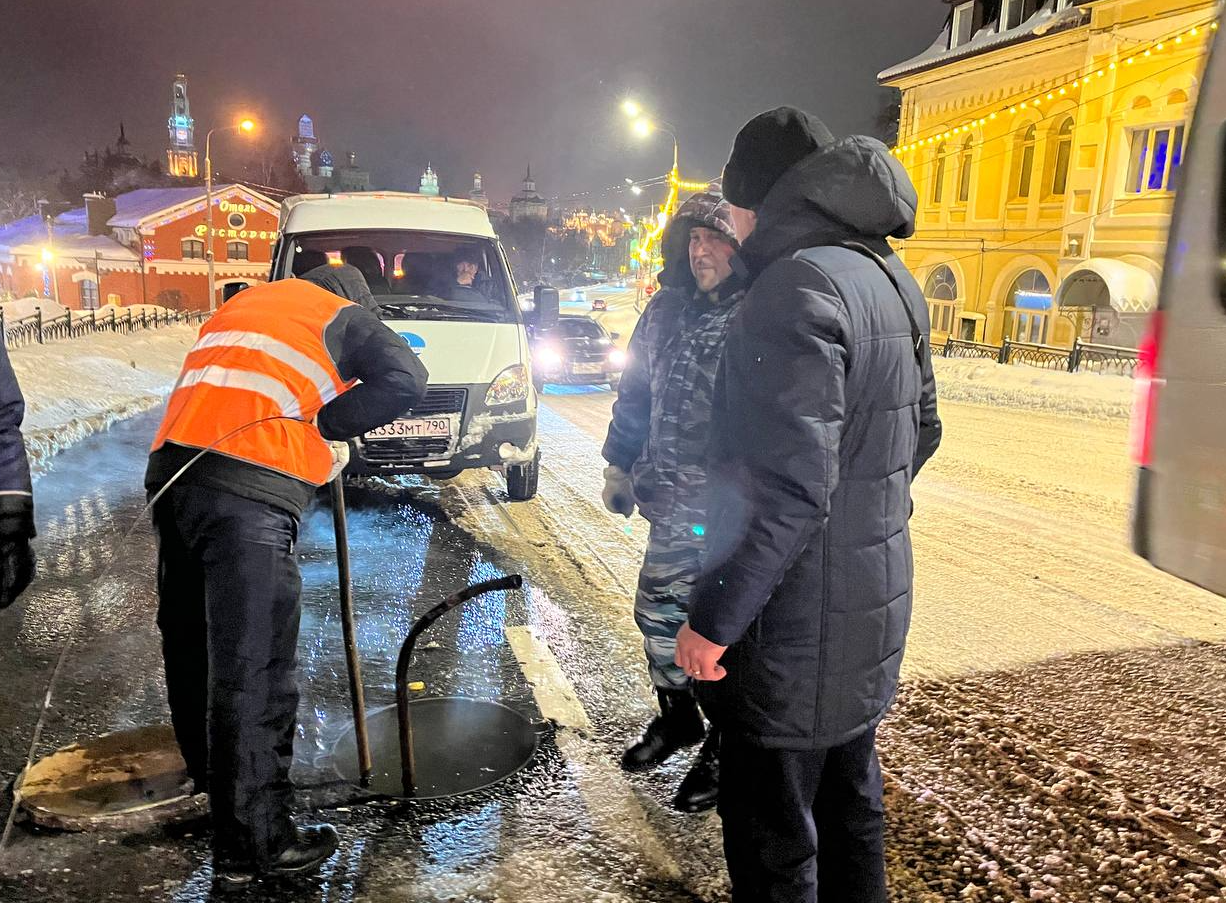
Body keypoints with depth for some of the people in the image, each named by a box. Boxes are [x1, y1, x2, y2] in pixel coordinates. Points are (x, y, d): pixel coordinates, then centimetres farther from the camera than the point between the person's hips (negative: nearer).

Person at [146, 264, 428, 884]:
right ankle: (251, 845, 5)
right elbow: (406, 379, -4)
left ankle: (212, 773, 44)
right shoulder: (341, 315, 10)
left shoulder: (243, 304, 30)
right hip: (249, 491, -8)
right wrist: (327, 424, 4)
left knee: (190, 641, 21)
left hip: (171, 472, 8)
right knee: (251, 670, -3)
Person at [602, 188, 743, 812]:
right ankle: (677, 718, 43)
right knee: (657, 613, 19)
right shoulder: (666, 310, 6)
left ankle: (724, 751, 29)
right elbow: (635, 393, 16)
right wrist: (620, 466, 17)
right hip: (672, 507, 7)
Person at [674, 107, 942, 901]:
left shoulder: (799, 284, -21)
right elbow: (921, 431, 17)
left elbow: (790, 486, -27)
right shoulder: (890, 279, 9)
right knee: (849, 806, 24)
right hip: (872, 605, 9)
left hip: (797, 627, -9)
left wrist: (714, 619, -20)